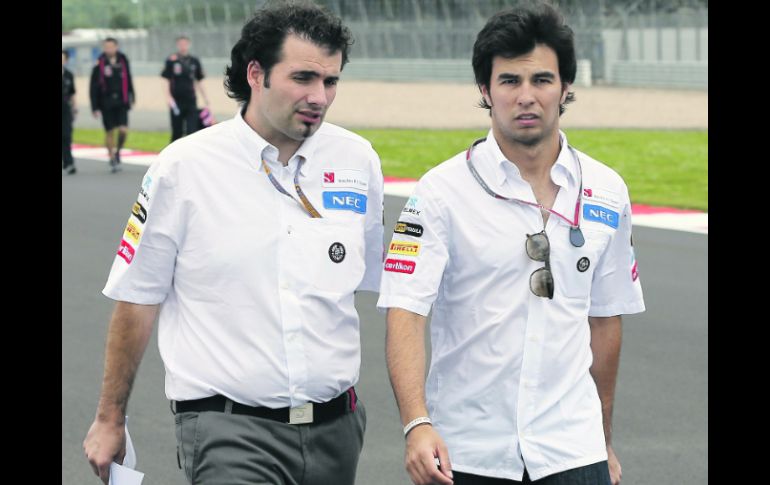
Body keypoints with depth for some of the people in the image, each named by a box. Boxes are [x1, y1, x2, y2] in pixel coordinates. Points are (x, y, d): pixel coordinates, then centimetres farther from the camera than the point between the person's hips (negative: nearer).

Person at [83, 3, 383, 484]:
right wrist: (110, 419, 6)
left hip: (335, 426, 4)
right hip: (228, 429, -4)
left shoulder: (357, 160, 5)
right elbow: (136, 300, 2)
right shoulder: (184, 167, -5)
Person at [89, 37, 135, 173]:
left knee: (123, 130, -10)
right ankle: (112, 159, 20)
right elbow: (94, 87, -4)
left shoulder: (123, 61, 1)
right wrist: (95, 107, -7)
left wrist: (131, 96, 20)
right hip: (106, 104, -1)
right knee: (109, 132, 5)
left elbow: (128, 80, 14)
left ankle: (118, 151, 18)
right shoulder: (99, 64, -6)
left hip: (121, 103, 1)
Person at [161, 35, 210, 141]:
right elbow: (166, 80, -2)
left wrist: (205, 98, 13)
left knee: (192, 130, -7)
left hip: (191, 101, 2)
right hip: (176, 101, -2)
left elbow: (198, 81, 16)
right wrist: (168, 97, -13)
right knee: (177, 132, 6)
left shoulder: (194, 61, 9)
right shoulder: (171, 61, 0)